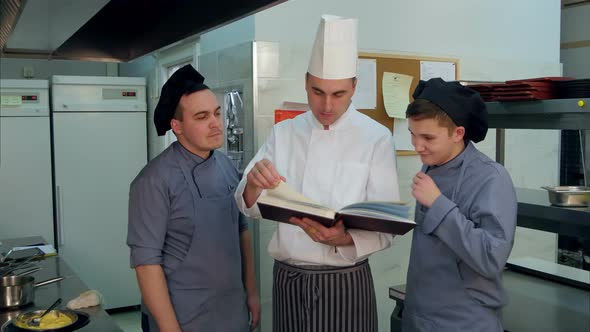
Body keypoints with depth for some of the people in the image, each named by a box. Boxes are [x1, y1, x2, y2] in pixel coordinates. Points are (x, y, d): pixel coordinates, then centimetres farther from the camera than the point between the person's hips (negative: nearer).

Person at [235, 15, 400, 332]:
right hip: (287, 280, 3)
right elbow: (251, 207, -1)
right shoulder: (283, 133, 2)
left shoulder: (376, 137, -8)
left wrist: (343, 239, -30)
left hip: (345, 283, -2)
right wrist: (253, 185, -23)